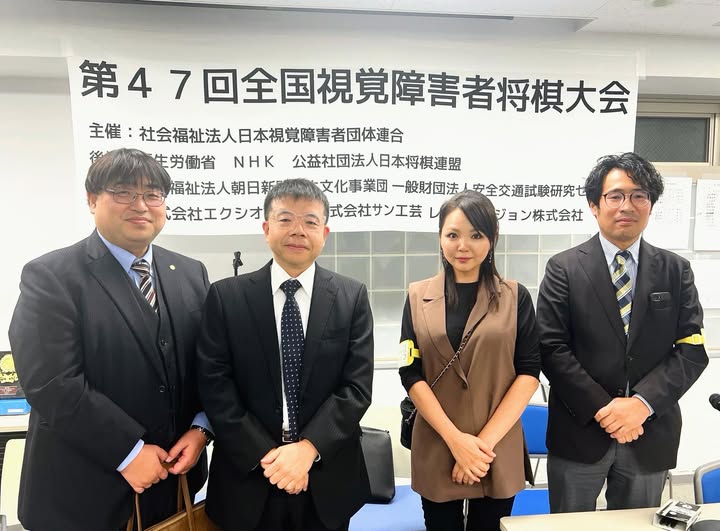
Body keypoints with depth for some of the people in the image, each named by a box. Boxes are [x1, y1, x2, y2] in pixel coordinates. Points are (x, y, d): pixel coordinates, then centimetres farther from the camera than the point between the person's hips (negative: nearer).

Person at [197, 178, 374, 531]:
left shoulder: (352, 297, -3)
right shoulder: (225, 296, -4)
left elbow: (357, 386, -7)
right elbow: (214, 386, -7)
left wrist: (308, 448, -16)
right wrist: (263, 455, -13)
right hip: (248, 476, 0)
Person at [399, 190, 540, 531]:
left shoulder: (515, 297, -1)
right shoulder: (418, 296, 0)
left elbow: (529, 371, -5)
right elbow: (411, 373, -4)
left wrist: (485, 441, -12)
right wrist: (456, 439, -12)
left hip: (499, 450, 0)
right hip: (436, 449, 0)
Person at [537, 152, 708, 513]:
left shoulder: (676, 271, 4)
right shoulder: (564, 268, -5)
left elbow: (692, 349, -2)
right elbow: (551, 348, -9)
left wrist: (643, 402, -15)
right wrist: (601, 408, -15)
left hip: (650, 433, 2)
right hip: (580, 430, -2)